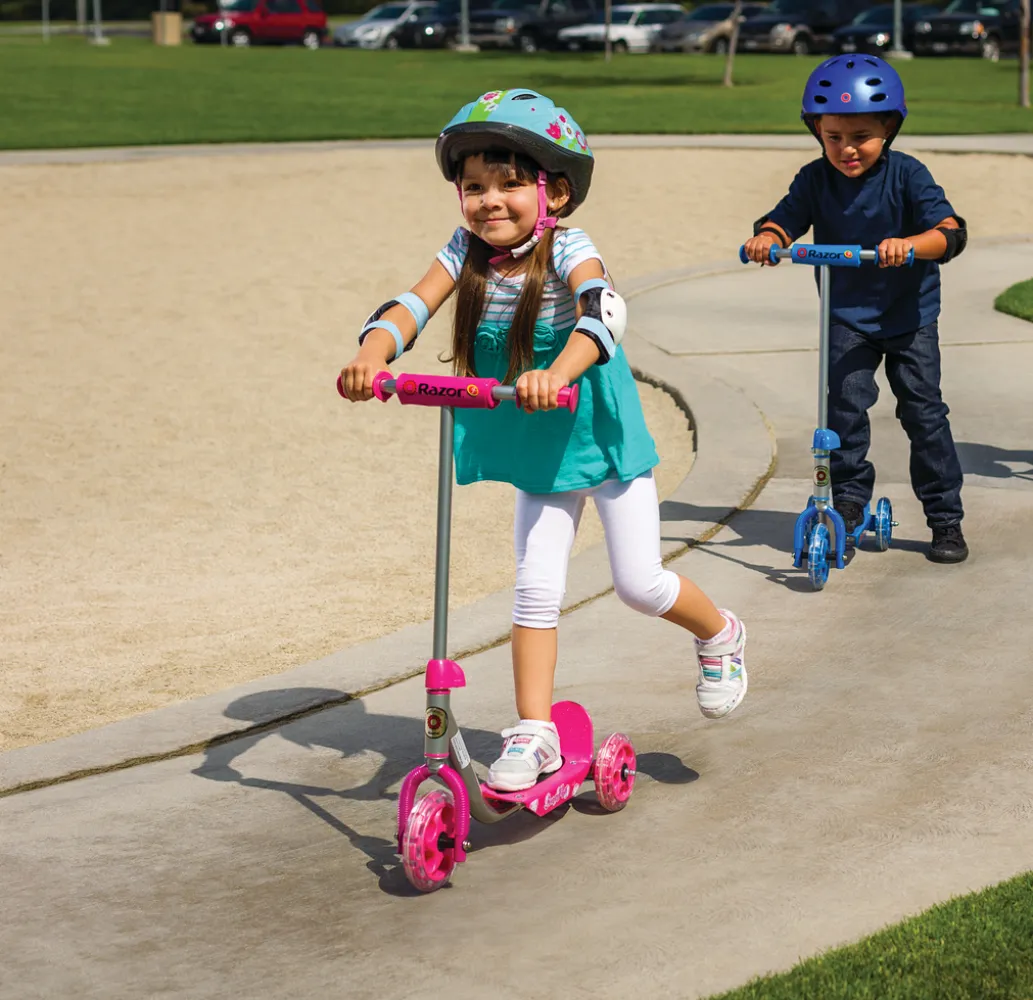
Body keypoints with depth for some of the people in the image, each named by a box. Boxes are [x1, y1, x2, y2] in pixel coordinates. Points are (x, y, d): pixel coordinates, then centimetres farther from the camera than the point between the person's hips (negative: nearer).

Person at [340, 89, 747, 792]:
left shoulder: (567, 251, -21)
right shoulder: (466, 253, -7)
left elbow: (603, 312, -41)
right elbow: (410, 307, -20)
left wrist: (557, 372, -59)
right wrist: (371, 355, -42)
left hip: (600, 437, -4)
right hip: (535, 452, 4)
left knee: (640, 583, -1)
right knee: (536, 590, 1)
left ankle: (720, 636, 30)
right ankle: (534, 734, 7)